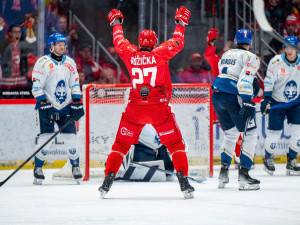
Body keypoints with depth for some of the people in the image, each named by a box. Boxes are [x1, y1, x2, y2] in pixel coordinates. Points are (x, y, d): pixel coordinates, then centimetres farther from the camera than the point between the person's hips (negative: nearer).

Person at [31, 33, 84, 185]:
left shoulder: (70, 63, 10)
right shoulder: (43, 62, -6)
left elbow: (75, 84, 15)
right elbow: (37, 85, -9)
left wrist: (77, 102, 5)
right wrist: (43, 103, -16)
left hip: (65, 107, 4)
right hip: (47, 106, -4)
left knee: (70, 137, -1)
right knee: (45, 137, -9)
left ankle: (75, 166, 11)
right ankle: (38, 169, 2)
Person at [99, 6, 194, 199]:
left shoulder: (130, 54, 4)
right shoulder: (161, 53, -3)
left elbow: (119, 42, 22)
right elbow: (178, 42, 9)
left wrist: (117, 22, 37)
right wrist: (181, 22, 23)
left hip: (135, 108, 2)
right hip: (159, 107, -2)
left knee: (121, 145, 13)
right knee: (175, 144, 6)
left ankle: (108, 181, 6)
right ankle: (184, 181, -5)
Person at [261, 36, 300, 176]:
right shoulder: (276, 62, -15)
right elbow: (268, 82, -11)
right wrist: (266, 100, -16)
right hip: (276, 102, -3)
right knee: (274, 133, -4)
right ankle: (268, 159, 21)